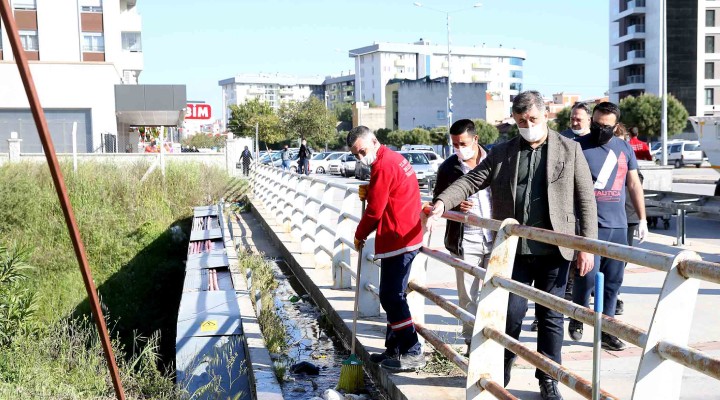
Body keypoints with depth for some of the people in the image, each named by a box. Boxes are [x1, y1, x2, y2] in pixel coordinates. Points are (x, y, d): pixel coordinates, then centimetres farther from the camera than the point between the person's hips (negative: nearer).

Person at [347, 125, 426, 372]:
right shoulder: (393, 158, 16)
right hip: (406, 237, 11)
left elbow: (375, 210, -14)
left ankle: (412, 354, -3)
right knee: (392, 296, 15)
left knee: (391, 297, -7)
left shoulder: (383, 166, -15)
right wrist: (369, 192, 3)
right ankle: (394, 349, 23)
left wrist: (359, 236, 1)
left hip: (397, 239, -11)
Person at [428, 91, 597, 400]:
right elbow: (471, 180, 1)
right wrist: (442, 202, -18)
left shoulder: (570, 150, 3)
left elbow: (586, 200, 2)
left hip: (554, 250, 0)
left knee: (550, 316, 10)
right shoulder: (501, 153, 7)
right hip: (514, 249, 1)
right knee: (510, 313, 6)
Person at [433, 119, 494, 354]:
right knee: (468, 295, 6)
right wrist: (455, 205, -11)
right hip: (465, 240, 0)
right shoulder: (448, 168, 2)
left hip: (495, 237, 0)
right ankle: (471, 340, 16)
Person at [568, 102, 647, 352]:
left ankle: (605, 331, 16)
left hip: (618, 226, 5)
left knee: (613, 281, 6)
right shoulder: (578, 147, -4)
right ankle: (577, 319, 18)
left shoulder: (625, 149, 11)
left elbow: (634, 185, 17)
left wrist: (642, 219, 14)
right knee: (587, 276, -8)